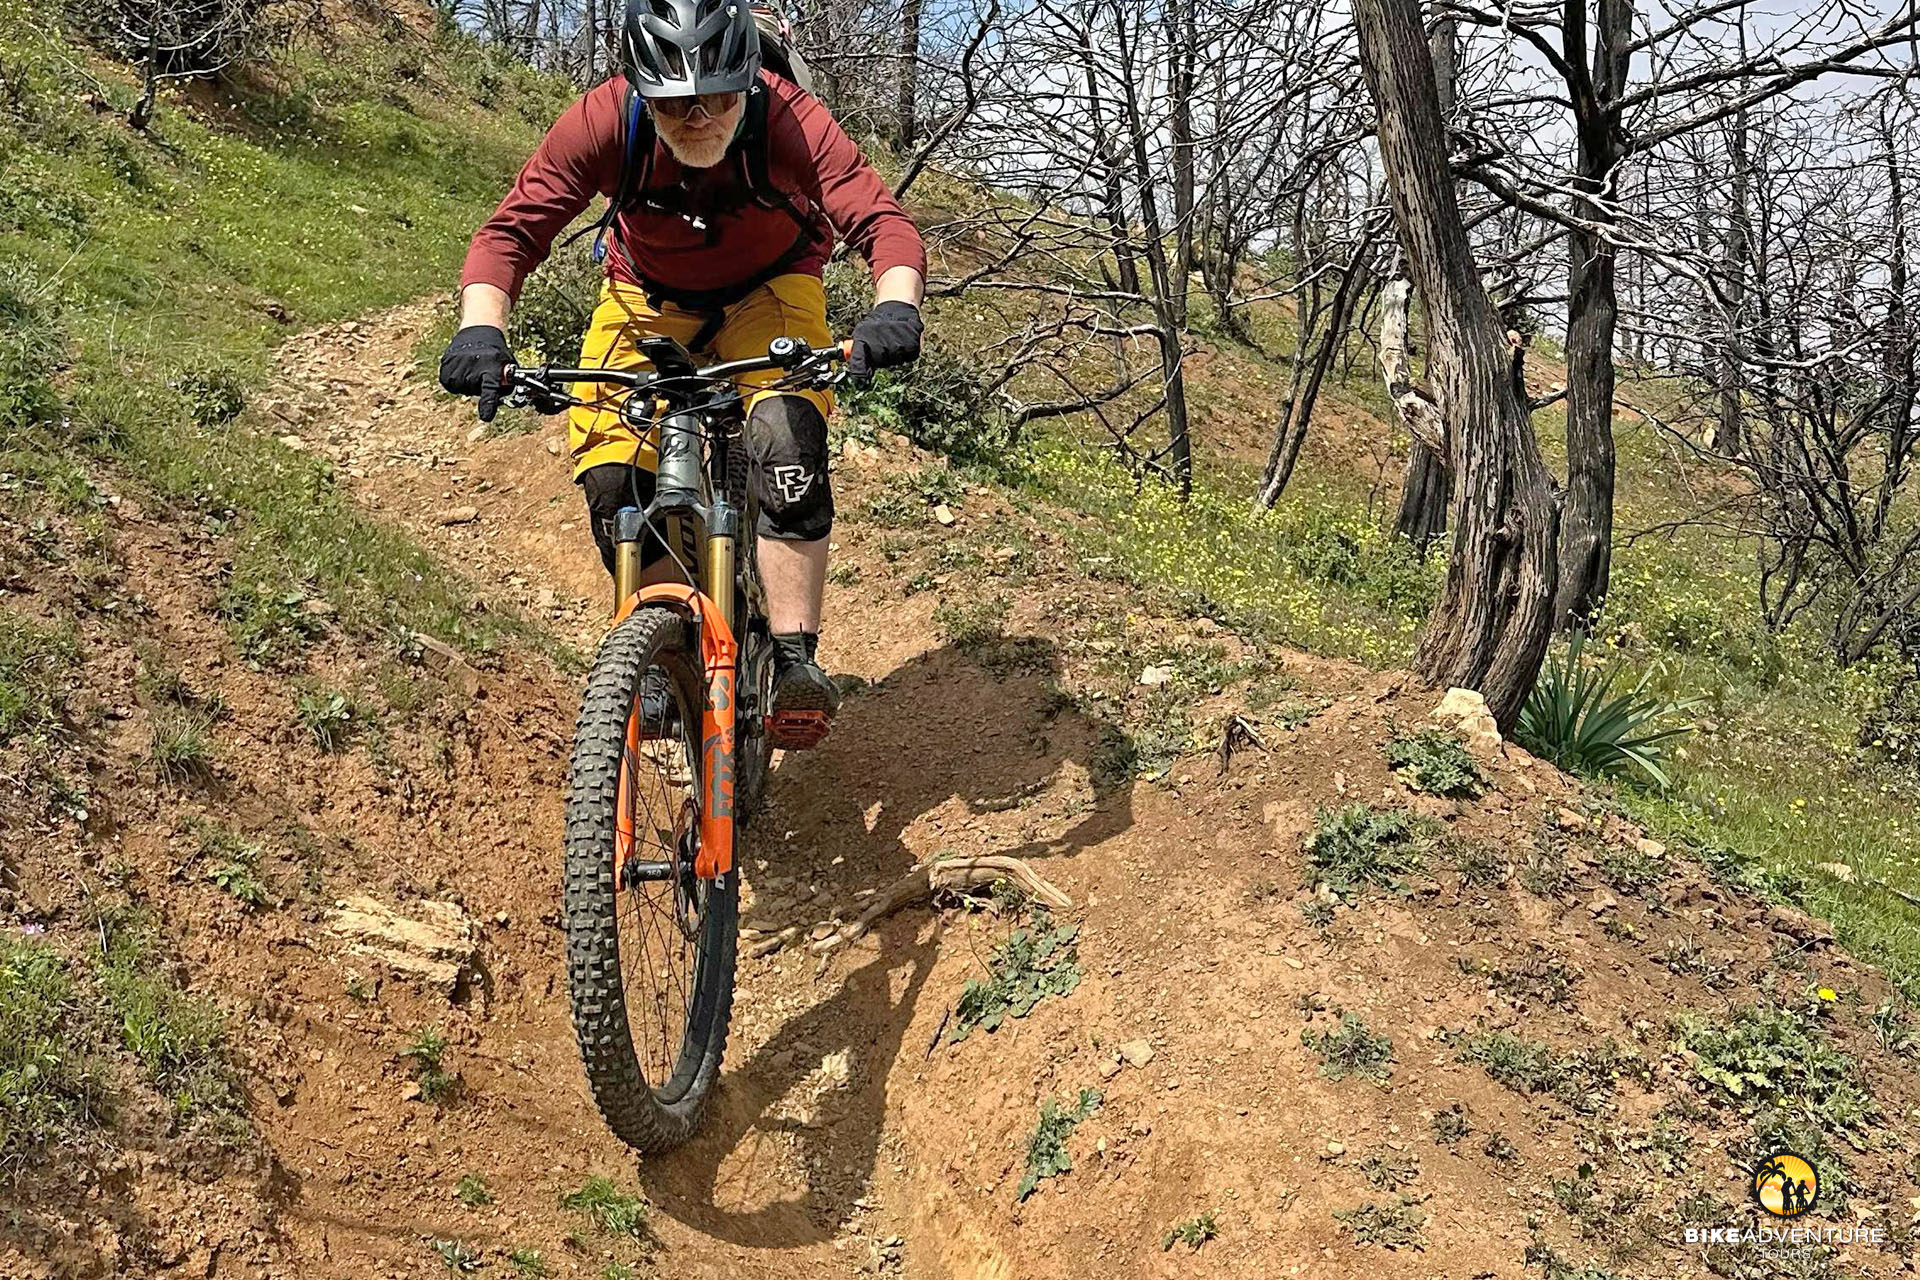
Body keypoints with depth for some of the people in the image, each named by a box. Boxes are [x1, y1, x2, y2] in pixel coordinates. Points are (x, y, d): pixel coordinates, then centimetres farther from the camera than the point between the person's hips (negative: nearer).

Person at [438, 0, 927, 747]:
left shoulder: (789, 120, -32)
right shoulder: (602, 123, -29)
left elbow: (884, 221, -40)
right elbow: (512, 231, -31)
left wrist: (895, 307, -61)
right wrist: (481, 326, -49)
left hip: (768, 291, -1)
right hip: (650, 298, 2)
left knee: (788, 439, -30)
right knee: (611, 477, -16)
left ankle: (794, 656, -21)